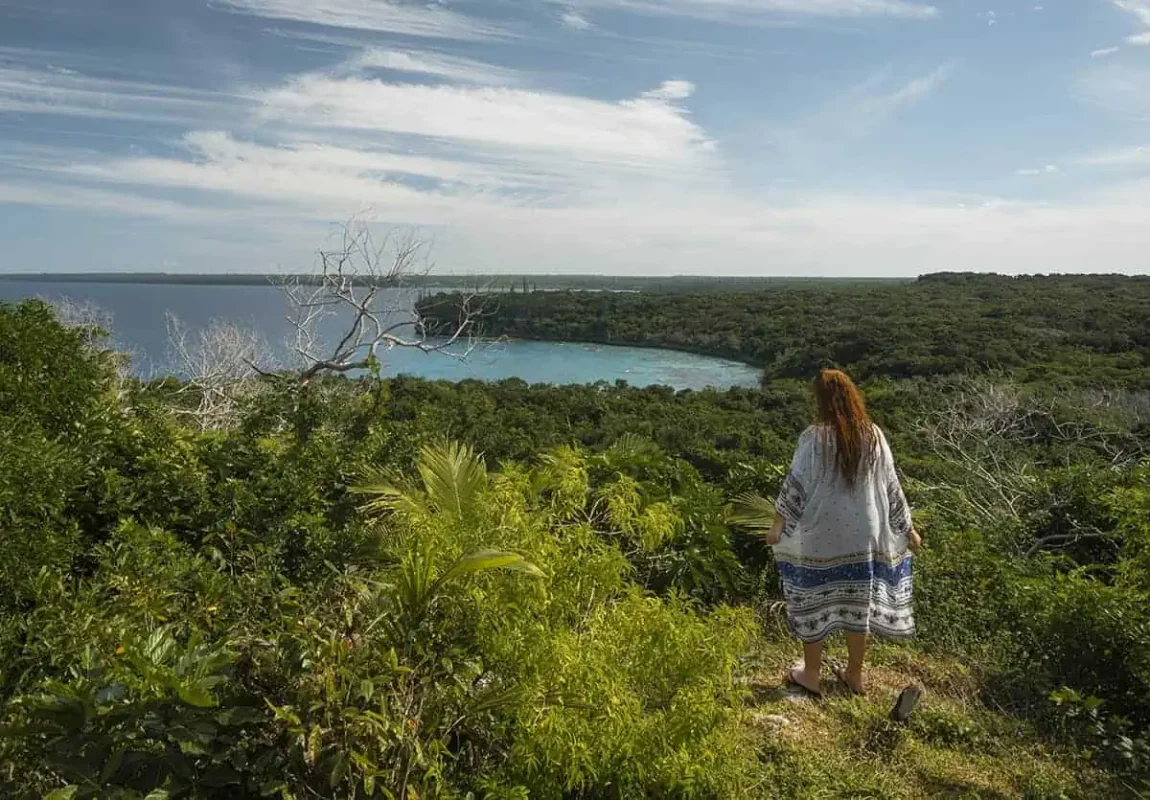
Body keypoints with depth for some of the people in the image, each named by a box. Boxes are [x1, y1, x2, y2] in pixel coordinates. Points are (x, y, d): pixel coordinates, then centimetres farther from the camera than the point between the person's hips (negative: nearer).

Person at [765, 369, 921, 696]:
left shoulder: (814, 437, -15)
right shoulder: (873, 436, -2)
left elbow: (795, 484, -12)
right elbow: (891, 486, 5)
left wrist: (779, 522, -2)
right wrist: (907, 528, 15)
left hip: (820, 536, -4)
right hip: (863, 534, 4)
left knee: (814, 603, 11)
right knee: (859, 603, 15)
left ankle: (811, 675, 24)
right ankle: (855, 675, 30)